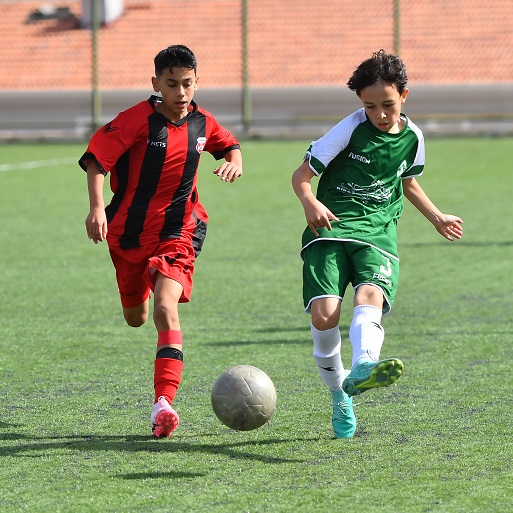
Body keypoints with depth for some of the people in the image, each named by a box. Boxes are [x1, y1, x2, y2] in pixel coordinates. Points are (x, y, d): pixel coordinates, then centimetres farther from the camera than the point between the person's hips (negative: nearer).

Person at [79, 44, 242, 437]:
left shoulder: (202, 123, 0)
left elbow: (229, 143, 21)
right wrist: (97, 207, -27)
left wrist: (235, 161, -2)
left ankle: (163, 403, -29)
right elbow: (96, 158, -14)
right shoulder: (138, 120, -14)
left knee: (166, 308, -22)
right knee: (135, 318, 17)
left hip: (177, 231, 0)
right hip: (130, 230, 0)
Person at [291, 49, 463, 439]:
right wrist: (309, 201, -25)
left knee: (371, 295, -30)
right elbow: (302, 174, -4)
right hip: (331, 228, -2)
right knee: (324, 312, -19)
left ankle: (362, 370, -56)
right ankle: (340, 396, 3)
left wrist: (436, 218, 30)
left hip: (378, 232, 2)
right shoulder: (350, 129, -5)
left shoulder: (412, 136, 10)